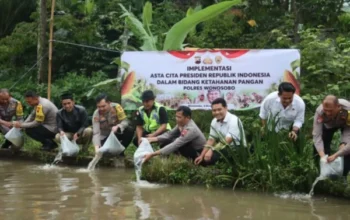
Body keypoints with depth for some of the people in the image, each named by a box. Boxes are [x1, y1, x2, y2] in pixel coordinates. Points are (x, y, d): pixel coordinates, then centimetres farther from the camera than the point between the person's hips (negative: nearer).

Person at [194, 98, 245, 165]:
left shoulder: (233, 120, -18)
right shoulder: (214, 122, 5)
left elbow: (227, 141, -27)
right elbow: (211, 140, 6)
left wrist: (211, 150, -35)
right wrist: (201, 156, -3)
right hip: (225, 148, 8)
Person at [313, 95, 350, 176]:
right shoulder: (319, 112, -41)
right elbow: (317, 135, -39)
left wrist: (336, 155, -55)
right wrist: (322, 155, -53)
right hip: (329, 125, 2)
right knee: (317, 149, -8)